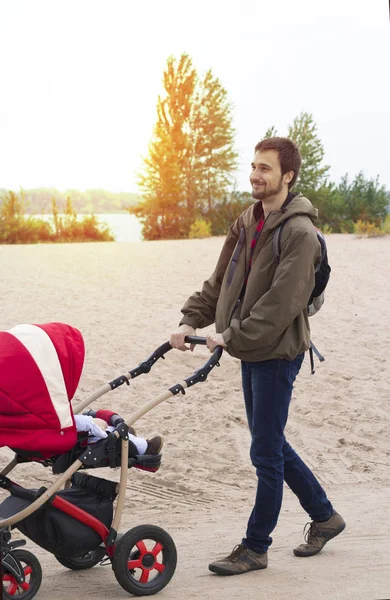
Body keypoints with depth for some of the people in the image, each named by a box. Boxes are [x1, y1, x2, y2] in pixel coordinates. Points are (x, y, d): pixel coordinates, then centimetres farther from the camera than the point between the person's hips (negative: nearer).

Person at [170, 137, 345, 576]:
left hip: (277, 352, -9)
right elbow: (221, 281, 12)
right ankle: (324, 516, 33)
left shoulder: (299, 232, -16)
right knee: (270, 444, 17)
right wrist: (191, 321, -1)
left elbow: (281, 304, -23)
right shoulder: (247, 223, 10)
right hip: (251, 351, 9)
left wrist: (231, 337, -23)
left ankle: (255, 547, 11)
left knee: (266, 453, -1)